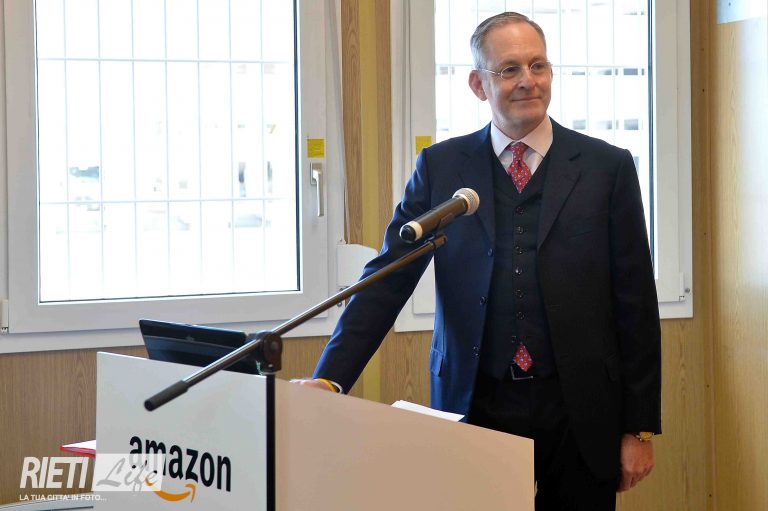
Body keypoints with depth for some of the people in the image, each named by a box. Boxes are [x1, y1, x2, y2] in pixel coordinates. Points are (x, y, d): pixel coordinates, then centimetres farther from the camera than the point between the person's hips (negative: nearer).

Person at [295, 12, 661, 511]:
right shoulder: (440, 167, 4)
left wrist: (641, 429, 1)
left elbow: (635, 306, 2)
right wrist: (328, 379, -14)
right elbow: (386, 282, -1)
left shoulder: (608, 167, 2)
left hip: (579, 415, 0)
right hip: (475, 408, 0)